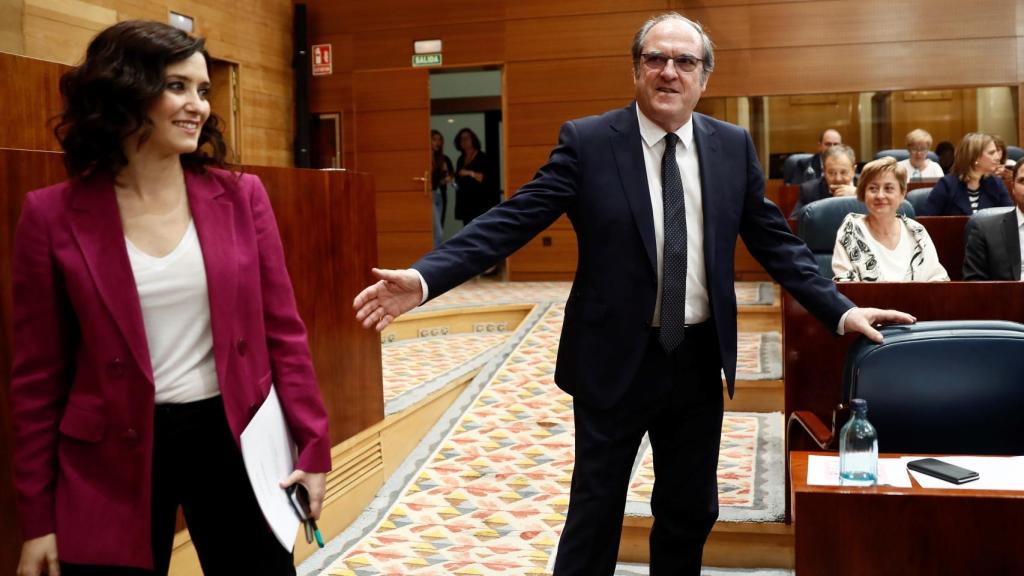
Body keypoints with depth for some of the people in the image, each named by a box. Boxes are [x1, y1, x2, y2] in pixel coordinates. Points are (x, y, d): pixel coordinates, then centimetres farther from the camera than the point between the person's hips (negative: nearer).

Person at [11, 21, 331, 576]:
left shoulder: (240, 196, 0)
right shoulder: (53, 216, -5)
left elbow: (283, 332, 4)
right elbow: (38, 376, -1)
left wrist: (312, 444, 0)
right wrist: (38, 517, 0)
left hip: (234, 440, 2)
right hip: (113, 462, -1)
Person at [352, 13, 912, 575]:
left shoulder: (733, 145, 3)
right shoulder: (587, 141, -8)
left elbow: (774, 240, 7)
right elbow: (511, 221, -14)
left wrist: (840, 310, -1)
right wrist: (424, 278, -25)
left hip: (700, 360, 4)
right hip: (615, 358, -3)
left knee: (690, 510, 17)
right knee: (595, 509, 9)